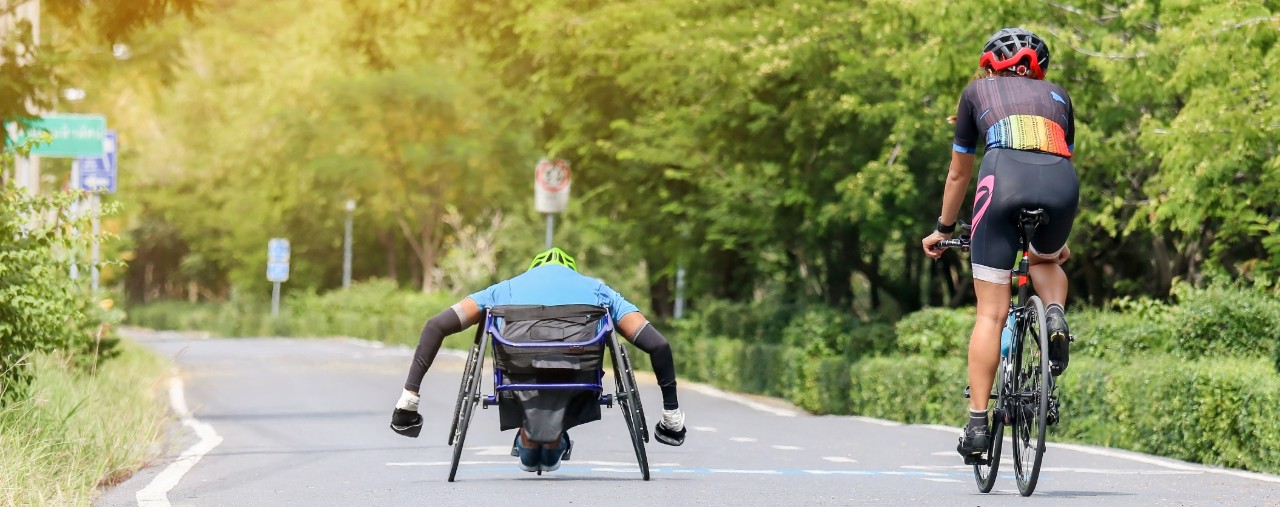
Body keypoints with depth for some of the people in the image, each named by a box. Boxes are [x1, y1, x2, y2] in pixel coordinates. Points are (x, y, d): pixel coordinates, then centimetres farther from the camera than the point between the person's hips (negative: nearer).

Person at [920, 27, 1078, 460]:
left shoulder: (978, 91, 30)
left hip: (1005, 177, -2)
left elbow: (959, 173, 35)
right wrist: (1060, 239, 52)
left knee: (991, 313, 1)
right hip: (1061, 182, 2)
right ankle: (1055, 315, 2)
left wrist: (944, 229, 49)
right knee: (1047, 260, 34)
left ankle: (977, 424, -5)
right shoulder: (1056, 95, 34)